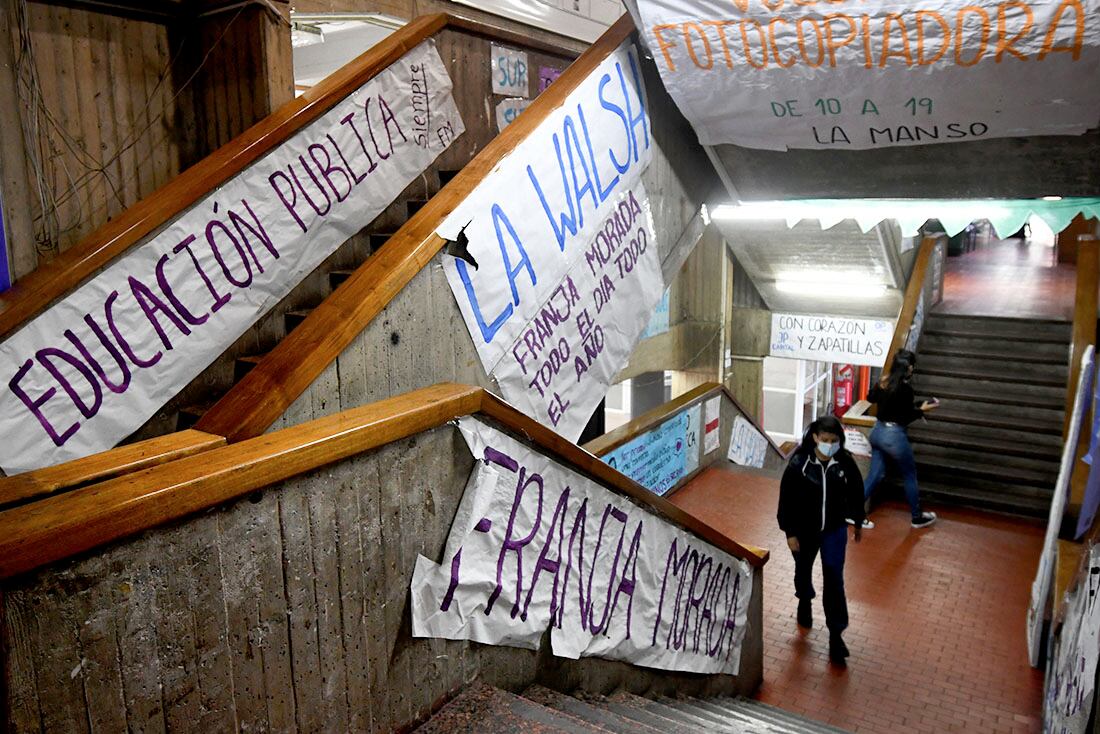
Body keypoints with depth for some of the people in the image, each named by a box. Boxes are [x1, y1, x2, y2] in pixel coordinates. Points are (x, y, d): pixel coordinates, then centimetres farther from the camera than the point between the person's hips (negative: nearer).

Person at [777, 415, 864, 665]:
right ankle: (805, 601, 53)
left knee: (834, 580, -1)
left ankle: (836, 634, 11)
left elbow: (856, 493, 2)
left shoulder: (845, 462, -14)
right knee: (803, 570, 22)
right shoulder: (799, 463, -20)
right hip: (804, 530, 0)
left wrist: (858, 522, 13)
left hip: (834, 530, 0)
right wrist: (790, 532, -12)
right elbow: (786, 499, -13)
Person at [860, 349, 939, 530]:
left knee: (875, 474, 13)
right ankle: (917, 517, 27)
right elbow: (905, 418, -18)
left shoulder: (884, 381, 1)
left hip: (878, 432, 7)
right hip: (895, 436, -7)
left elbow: (870, 398, 19)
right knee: (910, 476, 12)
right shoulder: (906, 388, -20)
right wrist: (922, 409, -4)